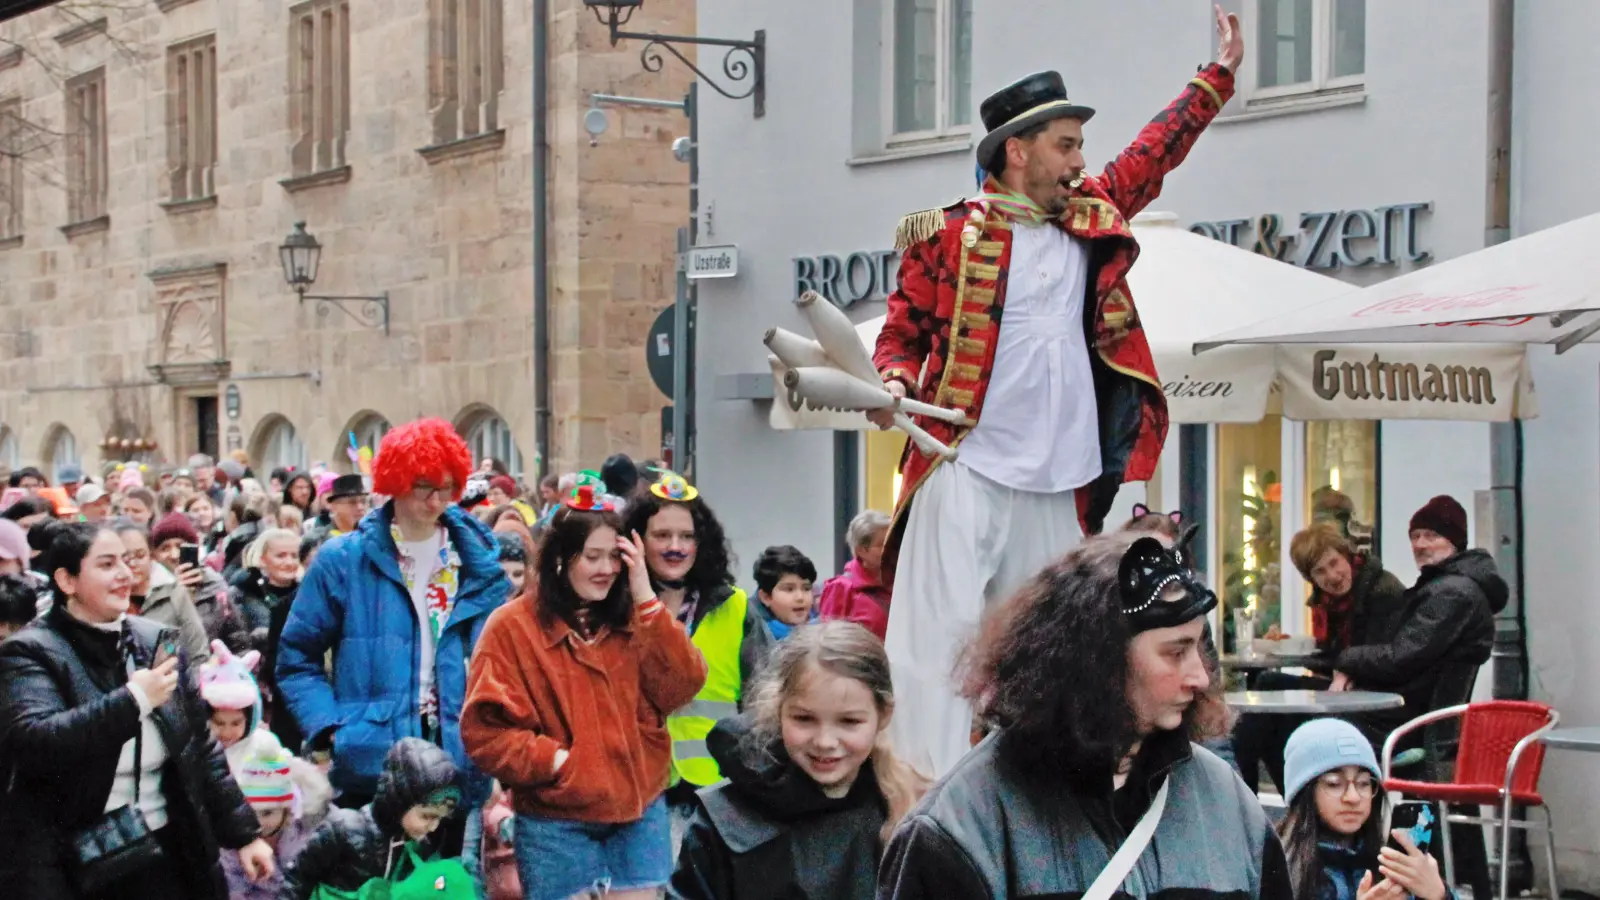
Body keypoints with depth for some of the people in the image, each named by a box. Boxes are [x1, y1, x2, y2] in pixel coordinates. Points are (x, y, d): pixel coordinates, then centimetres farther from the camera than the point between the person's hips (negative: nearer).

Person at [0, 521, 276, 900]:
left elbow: (201, 747, 12)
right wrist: (134, 699, -24)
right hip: (71, 866, -4)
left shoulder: (159, 640, 7)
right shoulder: (31, 652, -8)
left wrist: (243, 832, 10)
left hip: (167, 855, 5)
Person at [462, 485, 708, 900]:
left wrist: (647, 598, -10)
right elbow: (484, 730, -9)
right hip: (556, 824, -4)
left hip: (640, 813, 4)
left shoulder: (633, 621, 9)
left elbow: (683, 688, -6)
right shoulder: (513, 625, -5)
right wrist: (556, 760, -17)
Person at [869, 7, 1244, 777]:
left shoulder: (1089, 221, 14)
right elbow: (903, 330, 5)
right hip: (964, 471, -5)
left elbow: (1151, 155, 27)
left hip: (1057, 482, 5)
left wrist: (1220, 75, 30)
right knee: (939, 632, -11)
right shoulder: (948, 235, 0)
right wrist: (895, 384, -15)